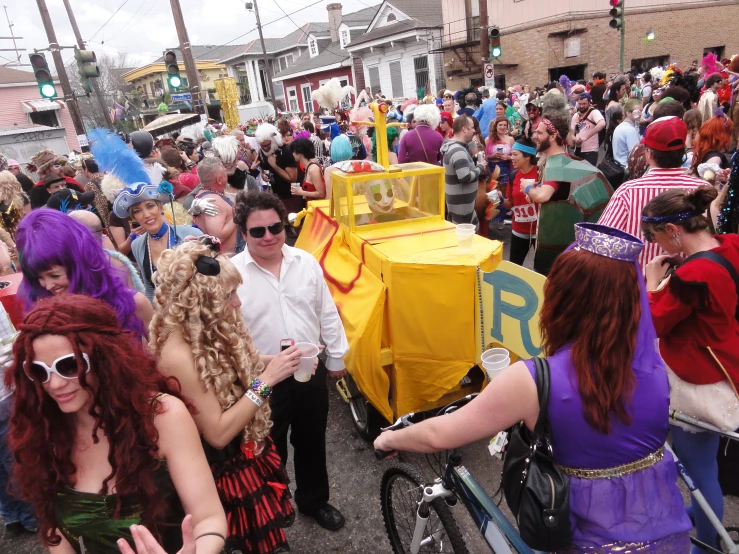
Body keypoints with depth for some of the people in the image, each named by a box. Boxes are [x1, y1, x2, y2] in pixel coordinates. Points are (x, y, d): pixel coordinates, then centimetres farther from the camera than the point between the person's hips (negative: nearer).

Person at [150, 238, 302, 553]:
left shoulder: (208, 330, -6)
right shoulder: (178, 355, -31)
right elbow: (217, 433, -27)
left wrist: (275, 361, -9)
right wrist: (267, 380, -27)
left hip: (246, 453, 8)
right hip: (225, 469, -8)